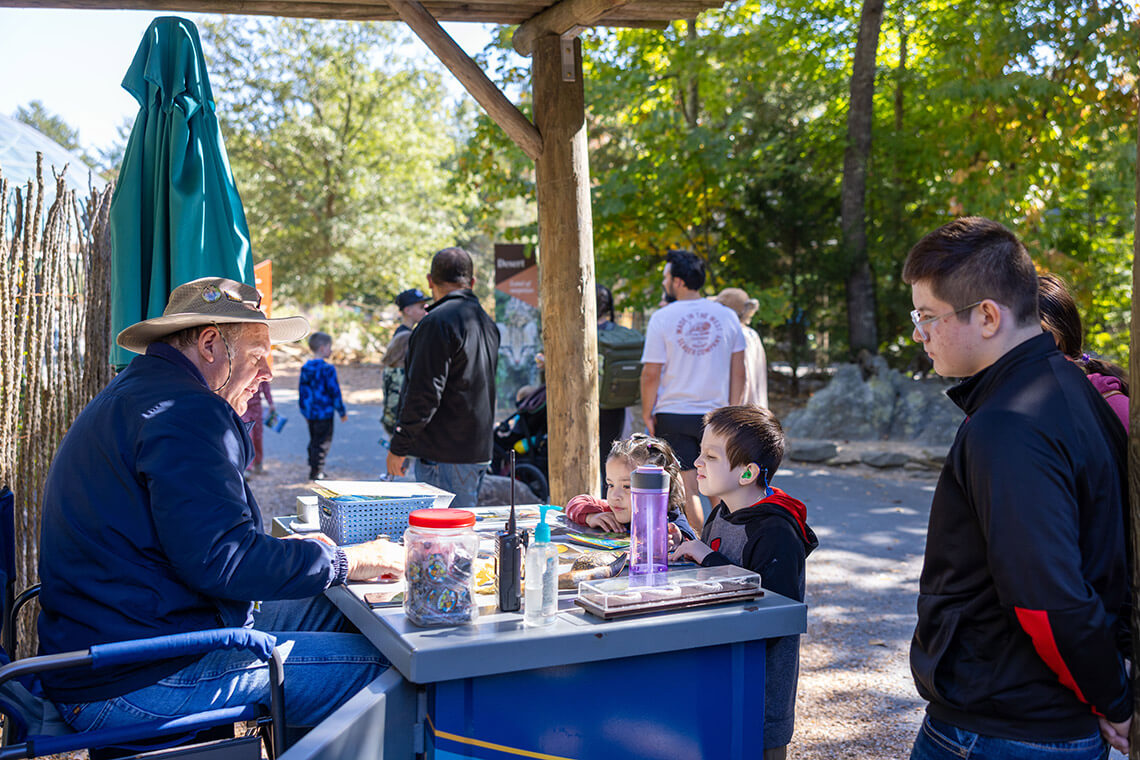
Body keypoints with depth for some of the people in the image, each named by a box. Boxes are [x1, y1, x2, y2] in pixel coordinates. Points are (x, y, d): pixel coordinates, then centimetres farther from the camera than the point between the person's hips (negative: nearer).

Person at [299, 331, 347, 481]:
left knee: (313, 441, 20)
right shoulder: (327, 369, -17)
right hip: (324, 413, -7)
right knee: (323, 443, 2)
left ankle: (312, 467, 27)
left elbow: (301, 389, 13)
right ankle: (316, 472, 5)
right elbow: (335, 392, -14)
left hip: (310, 413, 7)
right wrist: (342, 412, -4)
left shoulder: (305, 368, 5)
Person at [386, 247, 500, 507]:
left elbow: (424, 393, -18)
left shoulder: (437, 322, -14)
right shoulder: (487, 322, 14)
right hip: (479, 450, 9)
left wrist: (398, 447, -12)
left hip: (445, 455, -9)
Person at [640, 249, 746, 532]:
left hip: (673, 415, -2)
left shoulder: (662, 318, -7)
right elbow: (739, 371, 4)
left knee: (687, 488, 3)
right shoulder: (727, 316, 2)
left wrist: (647, 413, 3)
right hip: (715, 414, 3)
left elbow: (651, 374, -8)